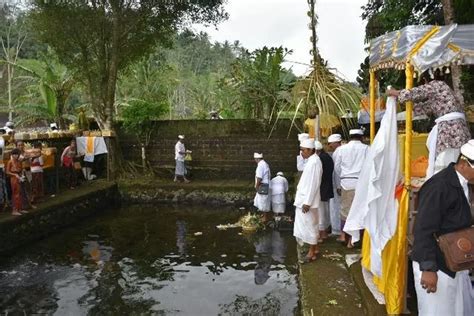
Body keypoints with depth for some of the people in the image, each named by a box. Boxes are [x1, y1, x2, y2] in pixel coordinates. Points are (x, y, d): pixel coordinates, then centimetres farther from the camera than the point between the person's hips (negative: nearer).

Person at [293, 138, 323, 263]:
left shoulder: (314, 162, -18)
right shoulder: (310, 161, 13)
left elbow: (313, 184, -22)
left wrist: (307, 202, -21)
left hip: (308, 201, -10)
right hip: (304, 199, 10)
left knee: (309, 225, 0)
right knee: (310, 225, 16)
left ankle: (312, 252, 10)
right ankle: (314, 248, 27)